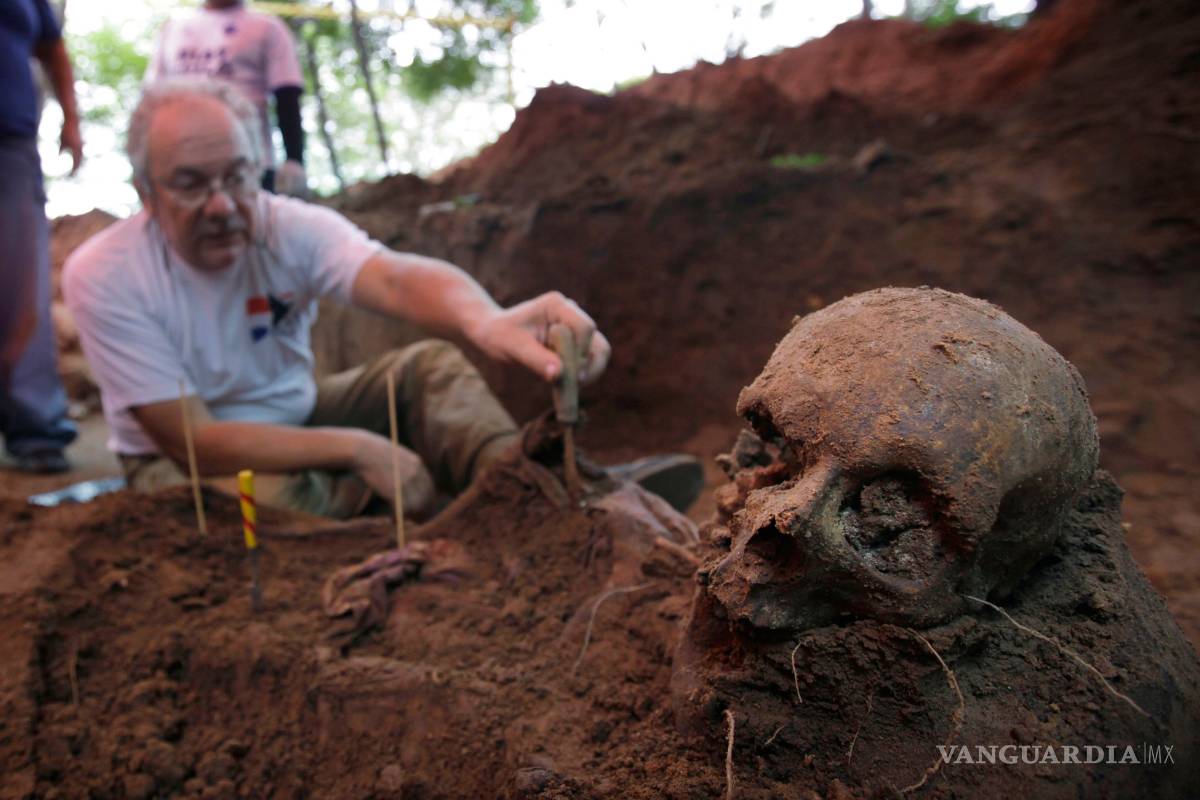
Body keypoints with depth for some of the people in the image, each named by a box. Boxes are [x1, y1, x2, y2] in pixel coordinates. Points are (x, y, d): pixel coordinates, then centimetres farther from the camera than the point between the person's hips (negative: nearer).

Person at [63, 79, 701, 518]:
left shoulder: (289, 228, -18)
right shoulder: (103, 276, -22)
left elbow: (395, 277, -41)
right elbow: (194, 441, -26)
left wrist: (486, 319, -64)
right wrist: (356, 449, -34)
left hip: (293, 420, 3)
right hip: (182, 460, -3)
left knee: (429, 364, -17)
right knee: (267, 495, -38)